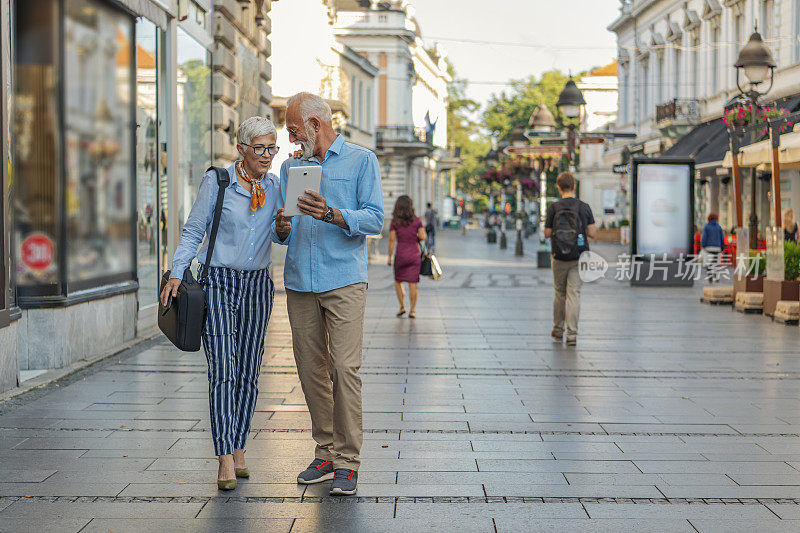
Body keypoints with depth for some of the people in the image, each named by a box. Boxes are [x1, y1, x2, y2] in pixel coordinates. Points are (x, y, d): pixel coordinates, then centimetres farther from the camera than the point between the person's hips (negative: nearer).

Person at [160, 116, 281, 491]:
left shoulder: (275, 186, 8)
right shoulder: (217, 182, -3)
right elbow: (193, 231, -1)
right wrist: (177, 274, -12)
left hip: (257, 284, 4)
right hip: (218, 281, -4)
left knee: (247, 373, 7)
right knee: (222, 371, -11)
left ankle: (239, 449, 18)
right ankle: (225, 461, -14)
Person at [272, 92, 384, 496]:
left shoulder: (361, 161, 4)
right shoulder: (291, 167, 19)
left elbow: (375, 219, -6)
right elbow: (283, 231, 20)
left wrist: (331, 214, -21)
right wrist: (282, 228, -4)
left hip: (344, 280, -5)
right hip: (299, 282, 5)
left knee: (345, 368, -11)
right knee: (311, 369, 5)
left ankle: (347, 462, -7)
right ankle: (325, 454, 14)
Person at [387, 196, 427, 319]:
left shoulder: (395, 222, -3)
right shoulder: (416, 220, 0)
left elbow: (392, 240, -5)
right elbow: (423, 237, -5)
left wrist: (390, 256, 1)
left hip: (401, 254, -1)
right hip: (415, 254, 1)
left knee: (398, 281, 17)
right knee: (413, 283, 2)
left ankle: (402, 306, 11)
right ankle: (412, 310, 1)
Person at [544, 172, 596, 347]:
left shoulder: (553, 208, -8)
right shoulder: (584, 207, -3)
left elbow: (547, 234, -4)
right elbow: (592, 233, -3)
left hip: (559, 257, 0)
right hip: (579, 257, 0)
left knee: (560, 293, 15)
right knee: (574, 294, 0)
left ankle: (558, 330, 26)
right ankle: (572, 334, -6)